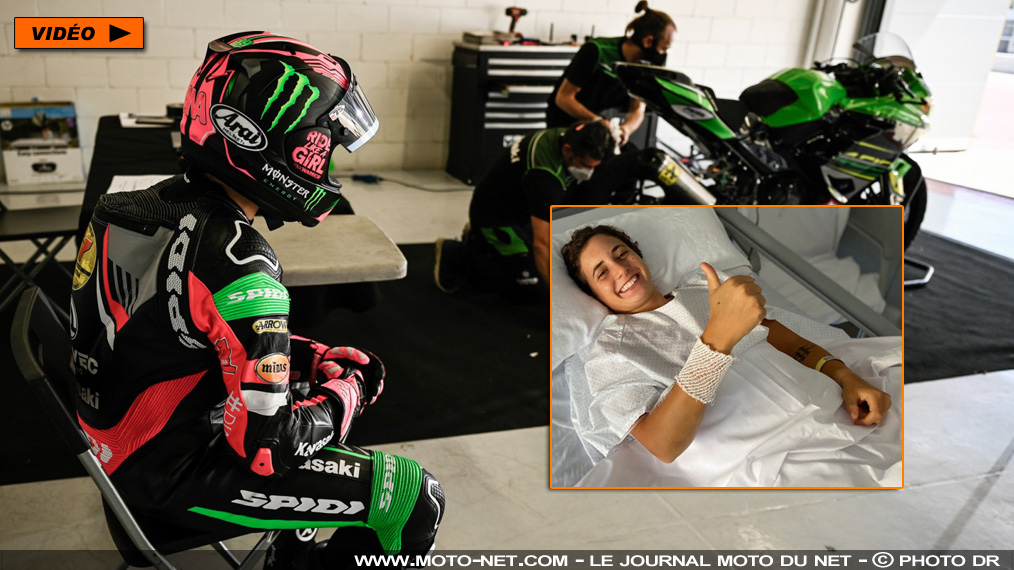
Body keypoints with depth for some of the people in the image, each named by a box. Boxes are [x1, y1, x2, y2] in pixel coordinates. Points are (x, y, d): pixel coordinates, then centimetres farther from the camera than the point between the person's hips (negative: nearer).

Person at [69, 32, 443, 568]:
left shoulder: (151, 204, -2)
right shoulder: (237, 263, -31)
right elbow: (268, 448, -28)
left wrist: (319, 358, 3)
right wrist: (346, 394, -10)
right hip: (176, 476, -9)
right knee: (414, 496, -10)